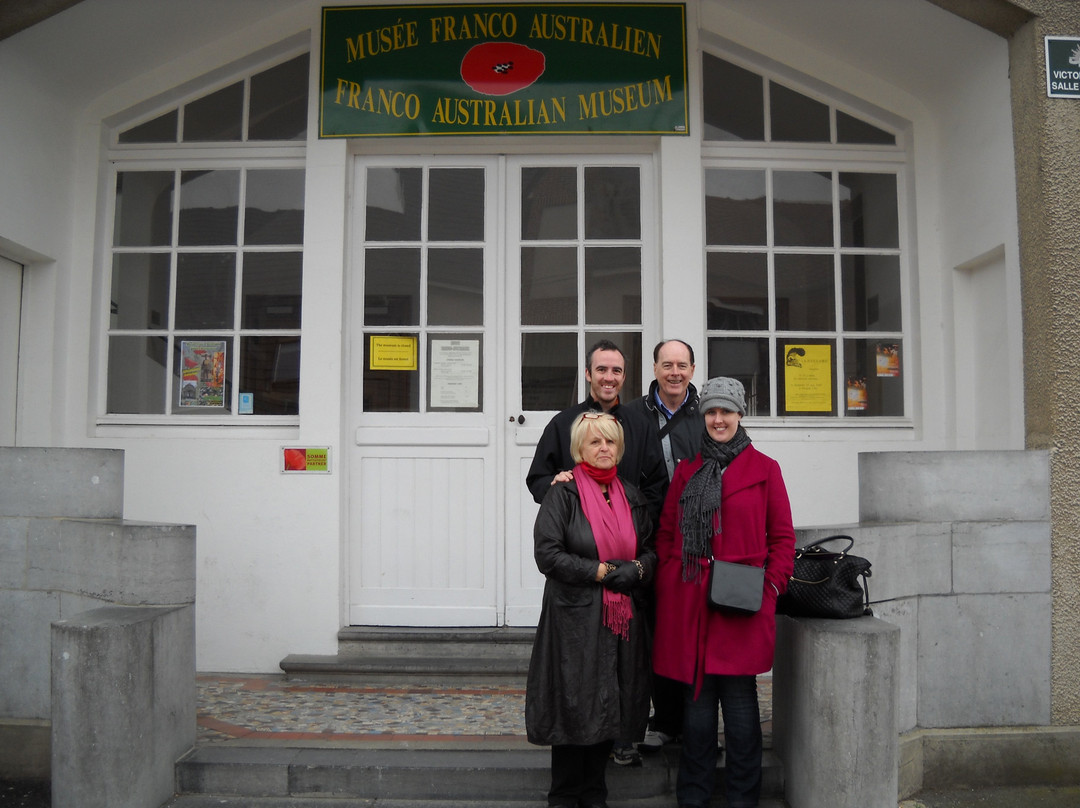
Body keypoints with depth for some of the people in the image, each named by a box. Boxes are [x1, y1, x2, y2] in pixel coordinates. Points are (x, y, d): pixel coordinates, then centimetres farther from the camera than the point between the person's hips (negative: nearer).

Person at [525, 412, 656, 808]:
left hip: (622, 619, 5)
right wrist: (601, 571, -15)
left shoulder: (631, 496, 12)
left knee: (610, 708, 10)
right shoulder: (562, 495, -5)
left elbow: (651, 549, 15)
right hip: (575, 619, -5)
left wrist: (637, 569, -6)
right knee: (574, 707, 1)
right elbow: (547, 554, -13)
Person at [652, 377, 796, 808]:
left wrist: (771, 586, -7)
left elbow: (782, 537, 4)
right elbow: (666, 534, 13)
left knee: (739, 695, 3)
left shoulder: (764, 468, 4)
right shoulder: (687, 471, 13)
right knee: (696, 696, 9)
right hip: (689, 602, 3)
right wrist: (666, 588, 3)